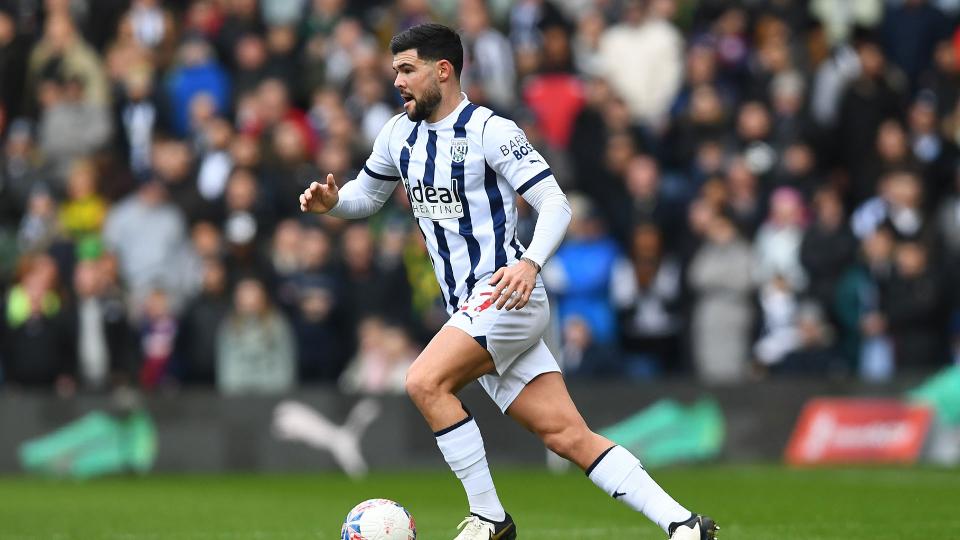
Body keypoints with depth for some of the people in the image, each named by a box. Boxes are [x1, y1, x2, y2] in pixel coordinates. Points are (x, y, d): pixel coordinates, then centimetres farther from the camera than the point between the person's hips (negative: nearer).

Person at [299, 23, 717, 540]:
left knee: (425, 382, -23)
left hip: (507, 297, -7)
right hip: (471, 310, 7)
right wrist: (331, 201, 5)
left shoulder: (490, 130, -10)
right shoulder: (400, 133, 12)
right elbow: (366, 196, 28)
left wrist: (530, 262, -32)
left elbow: (555, 204, -14)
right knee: (567, 435, -2)